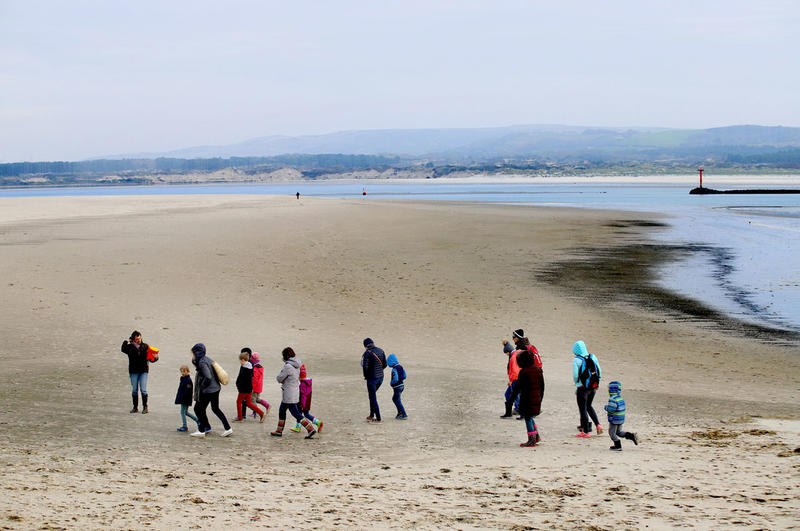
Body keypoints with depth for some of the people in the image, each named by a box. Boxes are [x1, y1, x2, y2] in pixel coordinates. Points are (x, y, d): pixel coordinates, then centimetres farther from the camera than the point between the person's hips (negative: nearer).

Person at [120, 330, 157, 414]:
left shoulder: (145, 346, 5)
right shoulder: (130, 347, 2)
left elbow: (150, 358, 8)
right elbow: (123, 349, -18)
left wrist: (155, 357, -11)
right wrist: (126, 341, -22)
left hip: (143, 370, -1)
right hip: (133, 371, 1)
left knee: (143, 389, -7)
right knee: (134, 390, 5)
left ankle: (145, 407, 1)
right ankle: (135, 407, 14)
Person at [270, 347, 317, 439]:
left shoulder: (288, 366, -21)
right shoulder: (297, 365, 6)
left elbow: (279, 378, -14)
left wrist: (279, 376, 7)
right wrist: (284, 380, 5)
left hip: (289, 394, -9)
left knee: (296, 413, -5)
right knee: (282, 410, 19)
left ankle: (311, 429, -10)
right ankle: (279, 431, 28)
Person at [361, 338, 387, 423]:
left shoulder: (367, 353, -16)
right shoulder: (381, 351, 3)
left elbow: (365, 366, -20)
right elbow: (385, 365, 6)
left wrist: (365, 376, -3)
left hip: (372, 378, -7)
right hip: (380, 377, 7)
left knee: (373, 398, 2)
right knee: (372, 396, 22)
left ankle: (378, 418, 3)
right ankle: (371, 415, 26)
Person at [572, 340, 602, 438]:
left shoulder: (576, 360, -13)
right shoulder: (593, 357, 2)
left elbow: (575, 375, -13)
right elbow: (599, 372, 5)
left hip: (582, 388, -6)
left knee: (583, 409, 5)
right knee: (589, 406, 25)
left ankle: (586, 432, 8)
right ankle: (598, 425, 12)